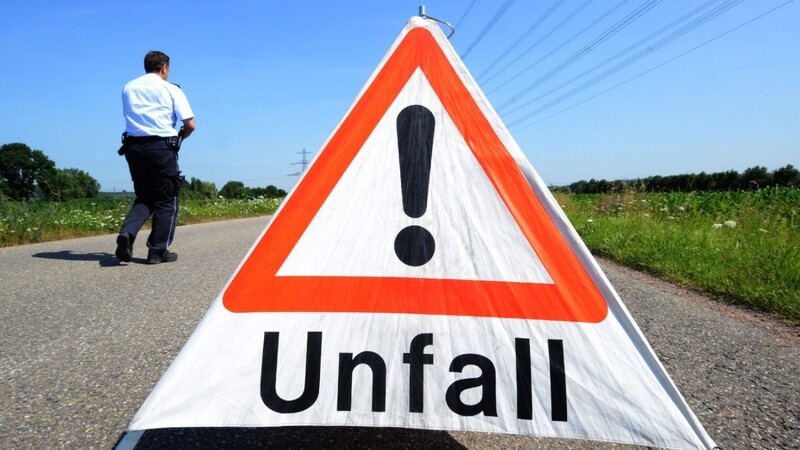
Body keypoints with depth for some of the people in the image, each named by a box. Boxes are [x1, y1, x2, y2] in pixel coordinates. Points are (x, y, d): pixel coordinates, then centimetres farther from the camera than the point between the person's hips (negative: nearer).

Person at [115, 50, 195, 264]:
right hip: (161, 147, -4)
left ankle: (127, 233, -7)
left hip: (134, 146, 4)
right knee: (166, 201, 6)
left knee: (144, 198, 17)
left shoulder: (128, 88, 15)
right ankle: (158, 251, 6)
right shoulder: (171, 89, 2)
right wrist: (179, 137, 14)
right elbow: (190, 124, -5)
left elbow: (130, 117, 16)